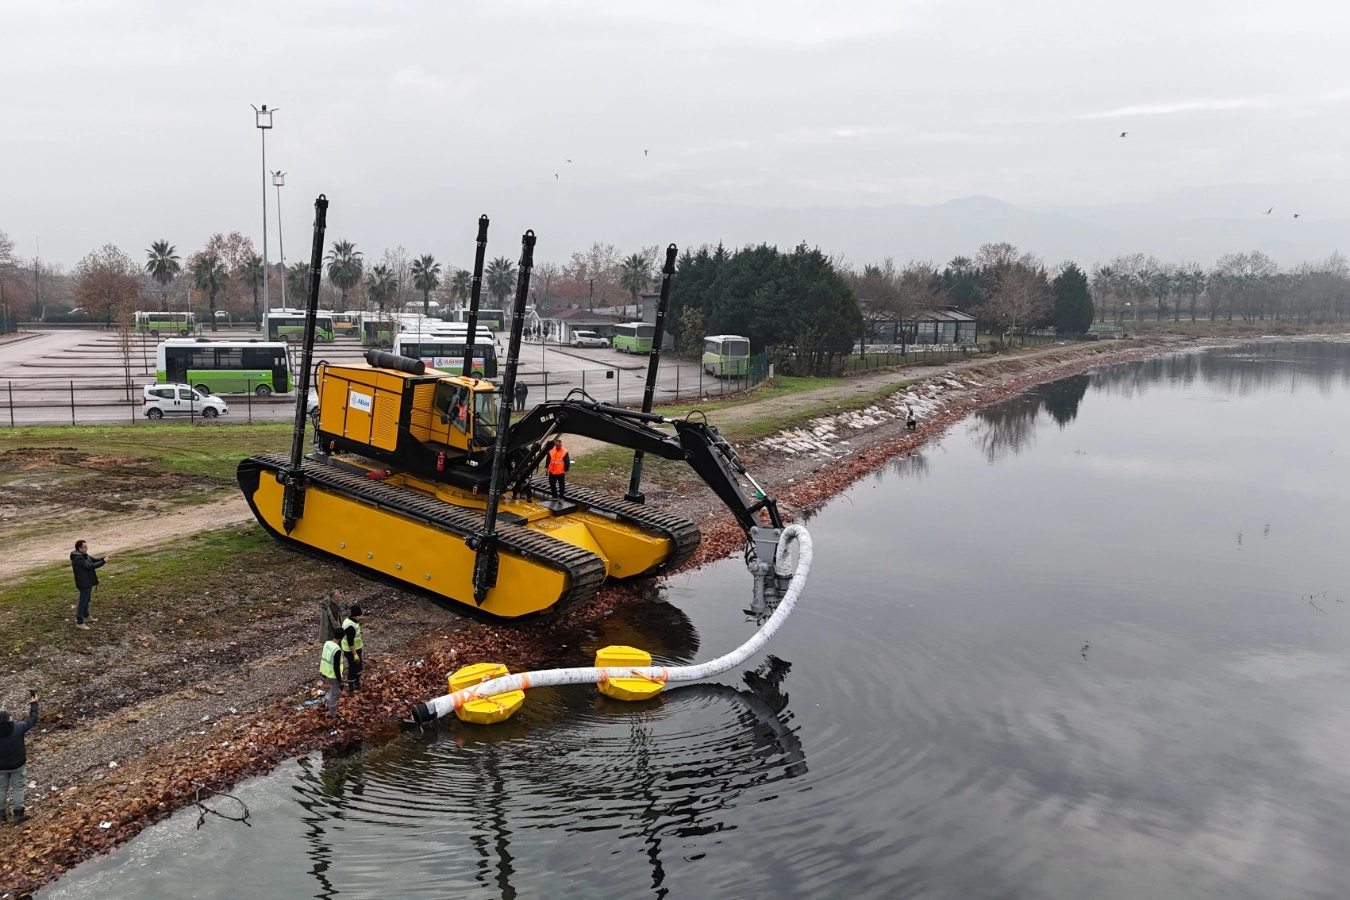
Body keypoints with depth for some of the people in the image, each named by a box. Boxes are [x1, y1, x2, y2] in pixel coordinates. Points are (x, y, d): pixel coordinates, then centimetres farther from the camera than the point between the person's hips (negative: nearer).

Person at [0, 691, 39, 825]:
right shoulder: (18, 728, -21)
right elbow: (33, 720, -6)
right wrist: (34, 704, 5)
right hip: (18, 765, -1)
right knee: (17, 789, 12)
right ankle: (18, 815, 16)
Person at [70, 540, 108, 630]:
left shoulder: (84, 555, 7)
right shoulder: (78, 558, -25)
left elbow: (93, 559, 10)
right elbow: (90, 566, -29)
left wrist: (103, 558, -8)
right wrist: (103, 562, -25)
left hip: (88, 582, 10)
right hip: (84, 583, -10)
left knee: (86, 600, 25)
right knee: (83, 602, -5)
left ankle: (86, 615, 42)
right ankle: (79, 623, 1)